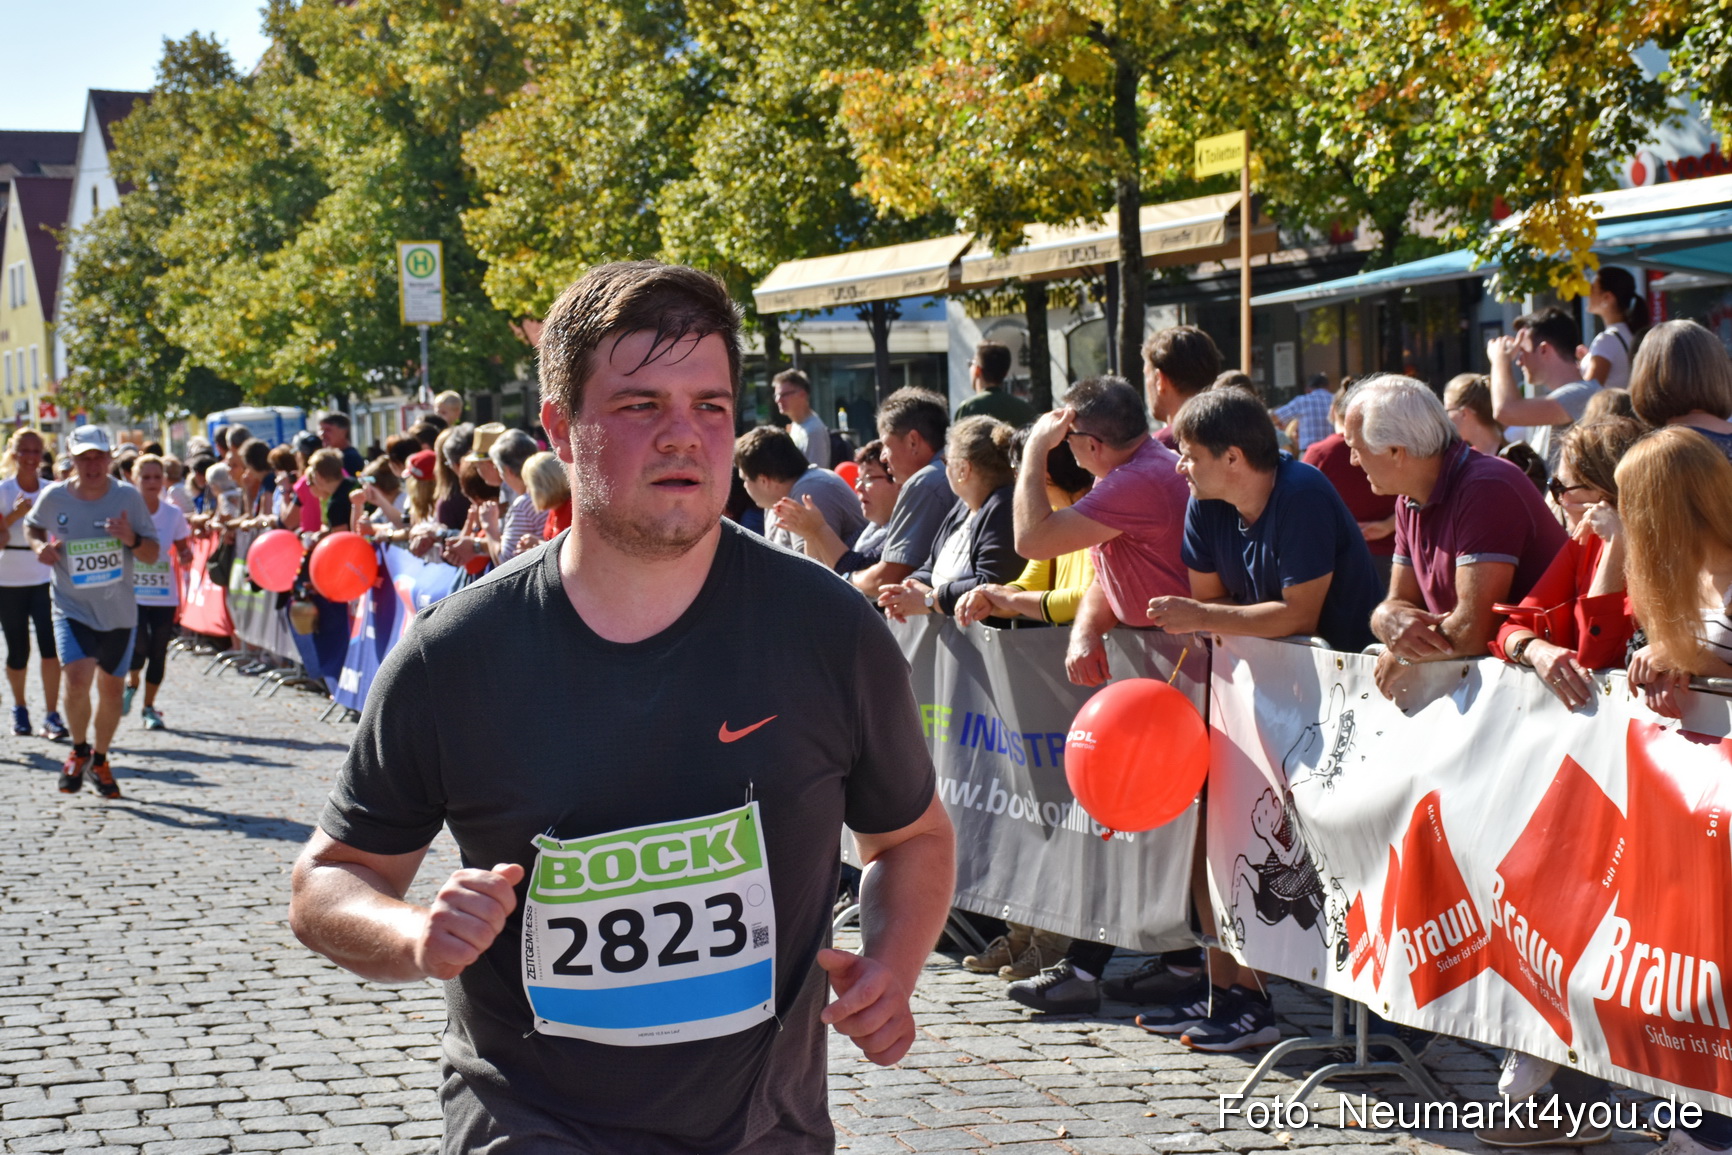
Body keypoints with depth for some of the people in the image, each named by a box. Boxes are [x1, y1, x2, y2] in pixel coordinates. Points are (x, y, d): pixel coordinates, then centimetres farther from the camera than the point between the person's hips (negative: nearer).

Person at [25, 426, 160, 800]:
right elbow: (32, 526, 15)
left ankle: (99, 759, 33)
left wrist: (132, 539, -22)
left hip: (119, 611, 2)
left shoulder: (127, 497, -7)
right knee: (77, 678, -21)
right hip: (72, 608, -2)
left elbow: (153, 555, -1)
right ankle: (79, 749, 6)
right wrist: (40, 546, -7)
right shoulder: (53, 498, -7)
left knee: (111, 687, 11)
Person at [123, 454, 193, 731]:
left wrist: (186, 555, -12)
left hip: (164, 596, 2)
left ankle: (149, 706, 22)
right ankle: (131, 682, 18)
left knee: (158, 653, 4)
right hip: (132, 593, -2)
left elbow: (182, 548, 10)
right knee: (139, 647, -16)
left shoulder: (173, 514, 2)